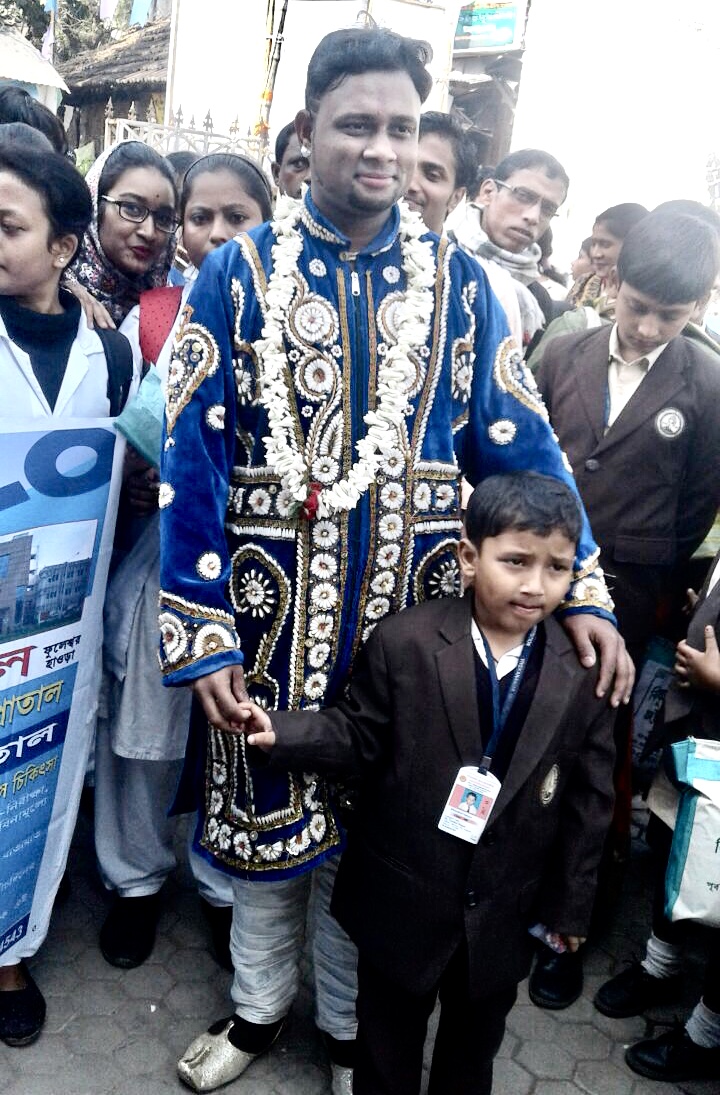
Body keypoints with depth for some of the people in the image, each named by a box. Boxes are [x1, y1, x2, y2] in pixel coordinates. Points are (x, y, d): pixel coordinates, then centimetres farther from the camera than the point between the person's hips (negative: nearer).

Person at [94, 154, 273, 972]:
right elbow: (115, 438, 7)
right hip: (165, 553, 1)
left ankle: (226, 883, 36)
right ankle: (136, 877, 36)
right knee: (142, 725, 10)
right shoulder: (150, 318, 3)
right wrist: (142, 480, -12)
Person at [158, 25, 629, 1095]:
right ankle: (258, 1004, 43)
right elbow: (191, 453, -7)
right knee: (266, 802, 15)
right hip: (267, 604, 0)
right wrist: (199, 630, -12)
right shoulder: (238, 273, -2)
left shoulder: (458, 281, 2)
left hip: (402, 610, 1)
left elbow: (519, 441, 1)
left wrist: (581, 589, -9)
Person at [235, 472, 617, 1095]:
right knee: (388, 1040, 23)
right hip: (403, 901, -1)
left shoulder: (585, 672, -13)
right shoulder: (402, 643, -18)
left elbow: (588, 798, -4)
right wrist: (283, 733, -23)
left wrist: (572, 902, 3)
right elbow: (358, 734, -8)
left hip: (503, 916, 2)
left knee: (475, 1044, 29)